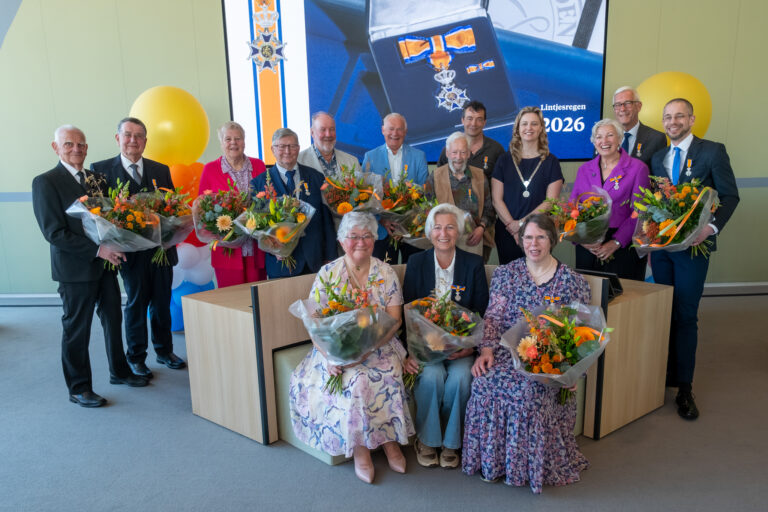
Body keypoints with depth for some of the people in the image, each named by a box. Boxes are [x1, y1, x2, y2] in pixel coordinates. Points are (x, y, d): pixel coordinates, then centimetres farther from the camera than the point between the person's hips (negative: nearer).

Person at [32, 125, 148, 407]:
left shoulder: (96, 178, 9)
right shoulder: (45, 182, -11)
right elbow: (54, 233, -16)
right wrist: (97, 249, -22)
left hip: (106, 263, 7)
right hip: (76, 269, -6)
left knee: (113, 320, 18)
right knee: (76, 329, 6)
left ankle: (119, 371, 36)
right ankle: (79, 388, 21)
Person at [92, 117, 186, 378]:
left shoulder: (161, 170, 10)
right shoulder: (102, 169, 0)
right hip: (131, 249, -3)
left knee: (162, 302, 13)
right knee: (136, 303, 7)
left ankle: (164, 351, 30)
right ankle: (136, 358, 23)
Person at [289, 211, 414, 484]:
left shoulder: (386, 273, 2)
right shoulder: (327, 273, 1)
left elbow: (394, 320, -4)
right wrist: (329, 356, -21)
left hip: (379, 347, 1)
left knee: (388, 373, -29)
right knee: (355, 380, -29)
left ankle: (390, 440, -11)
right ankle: (360, 448, -13)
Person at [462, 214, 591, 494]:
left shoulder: (572, 281, 5)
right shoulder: (506, 273, 10)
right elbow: (493, 317, 5)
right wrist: (486, 349, -11)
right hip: (508, 349, 2)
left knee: (530, 391, -31)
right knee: (486, 382, -27)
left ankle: (531, 464, -6)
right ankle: (491, 459, -7)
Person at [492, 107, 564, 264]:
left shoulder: (551, 162, 5)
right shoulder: (504, 160, 7)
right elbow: (497, 199, 1)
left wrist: (522, 223, -11)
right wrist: (511, 224, -11)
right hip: (507, 233, 1)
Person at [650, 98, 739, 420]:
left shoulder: (713, 152, -3)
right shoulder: (657, 158, 11)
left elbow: (729, 195, -4)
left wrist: (712, 227, -17)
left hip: (693, 245, -4)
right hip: (660, 245, 4)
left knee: (685, 317, -1)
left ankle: (684, 388, 10)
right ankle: (665, 375, 23)